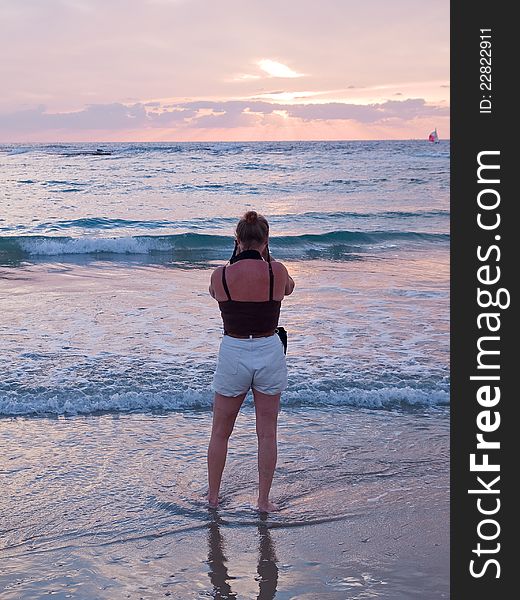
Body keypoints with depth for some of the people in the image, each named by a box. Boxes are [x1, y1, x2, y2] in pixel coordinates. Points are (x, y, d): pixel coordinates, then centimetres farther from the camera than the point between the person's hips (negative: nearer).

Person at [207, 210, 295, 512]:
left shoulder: (220, 275, -11)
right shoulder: (277, 271, -10)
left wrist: (238, 256, 14)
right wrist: (266, 258, 19)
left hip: (233, 354, 0)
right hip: (269, 353, 0)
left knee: (220, 432, 17)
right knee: (267, 433, 12)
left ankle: (213, 496, 29)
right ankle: (264, 501, 19)